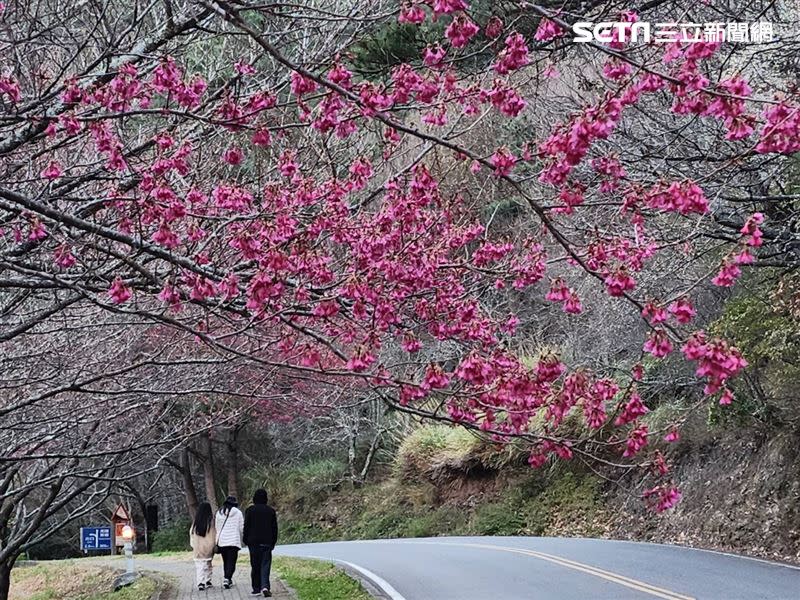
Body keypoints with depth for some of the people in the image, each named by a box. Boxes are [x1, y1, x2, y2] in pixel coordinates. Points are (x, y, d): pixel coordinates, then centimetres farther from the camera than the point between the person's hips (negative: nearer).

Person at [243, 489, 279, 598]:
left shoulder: (250, 510, -2)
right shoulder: (271, 511, 4)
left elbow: (246, 527, -1)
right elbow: (275, 528, 8)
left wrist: (245, 541, 8)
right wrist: (273, 542, 16)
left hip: (253, 542, 0)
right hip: (267, 542, 1)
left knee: (255, 565, 8)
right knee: (265, 564, -2)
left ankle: (256, 588, 10)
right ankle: (265, 586, -20)